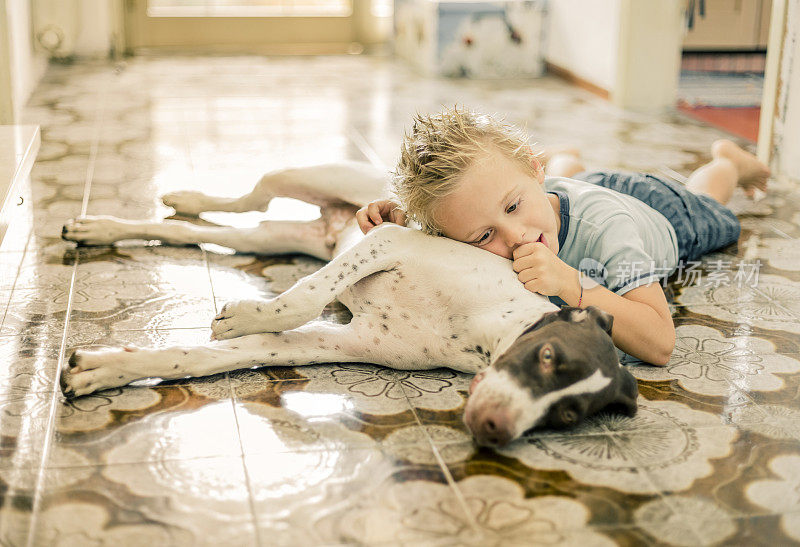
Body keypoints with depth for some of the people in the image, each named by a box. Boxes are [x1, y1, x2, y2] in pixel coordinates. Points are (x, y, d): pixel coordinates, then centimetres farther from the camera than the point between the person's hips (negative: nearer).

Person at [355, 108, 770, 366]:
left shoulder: (604, 227, -54)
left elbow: (660, 345, -57)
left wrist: (572, 285, -67)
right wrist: (397, 222, -42)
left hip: (661, 214, -2)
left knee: (703, 204, 36)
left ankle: (727, 162, 65)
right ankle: (567, 162, 73)